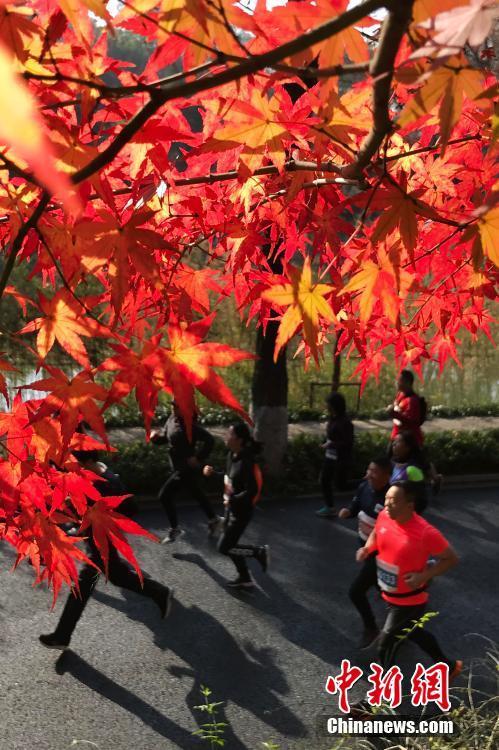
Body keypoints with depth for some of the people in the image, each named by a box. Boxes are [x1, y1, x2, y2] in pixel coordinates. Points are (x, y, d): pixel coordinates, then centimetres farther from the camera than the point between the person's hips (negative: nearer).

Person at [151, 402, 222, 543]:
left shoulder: (190, 425, -25)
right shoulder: (172, 419, 0)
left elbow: (209, 440, -29)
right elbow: (165, 436, 13)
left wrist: (198, 458, -27)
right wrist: (156, 435, -8)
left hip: (187, 468, -9)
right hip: (178, 467, 9)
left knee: (164, 496, -7)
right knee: (197, 494, 23)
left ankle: (174, 529, 9)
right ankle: (214, 520, 40)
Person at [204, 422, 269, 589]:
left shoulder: (247, 462, -27)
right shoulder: (232, 455, -1)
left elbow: (252, 491, -28)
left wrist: (232, 500, -25)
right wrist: (212, 473, 2)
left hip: (242, 511, -9)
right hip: (231, 508, 9)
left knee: (224, 547, -1)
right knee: (230, 545, 17)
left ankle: (260, 552, 14)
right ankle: (245, 579, 32)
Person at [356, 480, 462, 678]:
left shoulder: (425, 533, -31)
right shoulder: (384, 516, -13)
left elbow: (451, 559, -17)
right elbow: (375, 534, 10)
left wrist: (423, 576, -27)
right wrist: (366, 549, -10)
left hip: (410, 602, -7)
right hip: (390, 595, 7)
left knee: (385, 644, 3)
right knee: (415, 632, 27)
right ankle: (449, 665, 52)